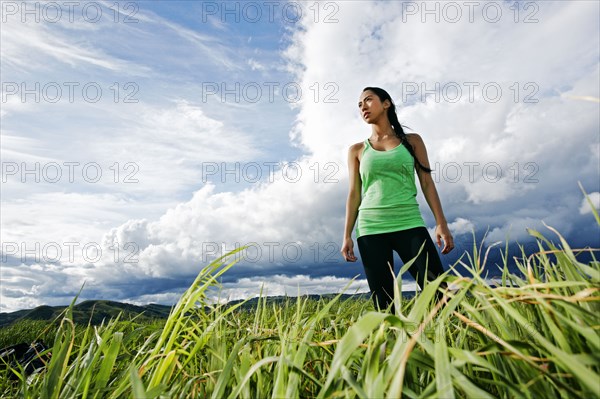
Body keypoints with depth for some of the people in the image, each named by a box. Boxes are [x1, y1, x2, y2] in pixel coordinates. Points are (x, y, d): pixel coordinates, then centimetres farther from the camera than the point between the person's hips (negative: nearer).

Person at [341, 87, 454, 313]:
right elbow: (354, 194, 9)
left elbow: (427, 183, 8)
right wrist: (347, 236, 2)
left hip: (410, 225, 0)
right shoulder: (357, 150, 13)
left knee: (439, 293, -8)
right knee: (383, 304, 1)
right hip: (371, 229, 1)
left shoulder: (412, 141, 13)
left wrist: (441, 223, -1)